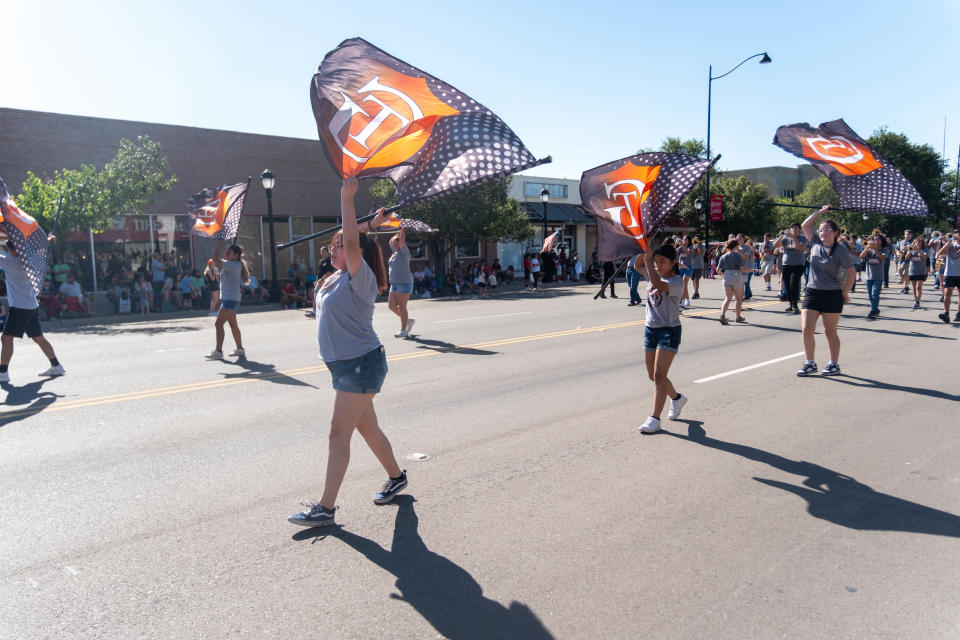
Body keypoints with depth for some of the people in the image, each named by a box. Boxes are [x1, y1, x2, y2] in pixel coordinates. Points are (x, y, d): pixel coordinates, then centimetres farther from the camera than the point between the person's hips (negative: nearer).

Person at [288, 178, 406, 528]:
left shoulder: (359, 277, -13)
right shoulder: (336, 279, 11)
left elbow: (352, 241, -29)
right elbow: (347, 241, 27)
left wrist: (346, 198, -25)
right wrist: (370, 225, 27)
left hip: (362, 364, -9)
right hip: (346, 365, 9)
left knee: (339, 434, -7)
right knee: (368, 429, 19)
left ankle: (325, 508, 0)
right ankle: (396, 477, 37)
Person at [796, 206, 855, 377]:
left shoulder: (841, 250, -7)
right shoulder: (816, 243, 7)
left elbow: (852, 273, -3)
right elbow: (805, 225, 16)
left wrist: (845, 292, -5)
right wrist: (821, 211, 13)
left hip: (832, 295, -4)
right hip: (812, 292, 5)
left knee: (830, 332, 3)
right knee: (806, 329, -2)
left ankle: (834, 365, 16)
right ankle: (810, 364, 9)